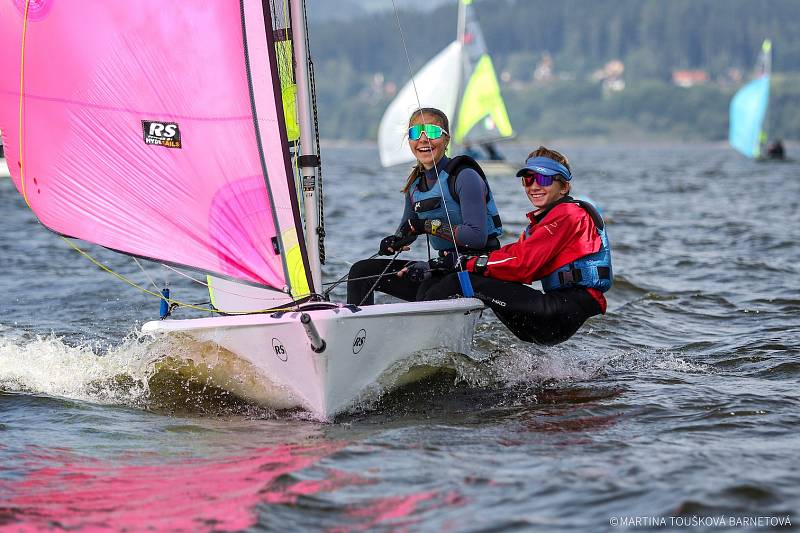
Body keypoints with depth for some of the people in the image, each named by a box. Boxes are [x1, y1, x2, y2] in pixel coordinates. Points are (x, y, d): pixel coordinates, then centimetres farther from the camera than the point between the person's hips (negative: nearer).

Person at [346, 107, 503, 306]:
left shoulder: (464, 177, -14)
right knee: (361, 271, 2)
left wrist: (428, 226, -20)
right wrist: (394, 242, -5)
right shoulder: (415, 184, 9)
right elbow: (407, 229, 20)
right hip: (446, 265, 8)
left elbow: (478, 236, -22)